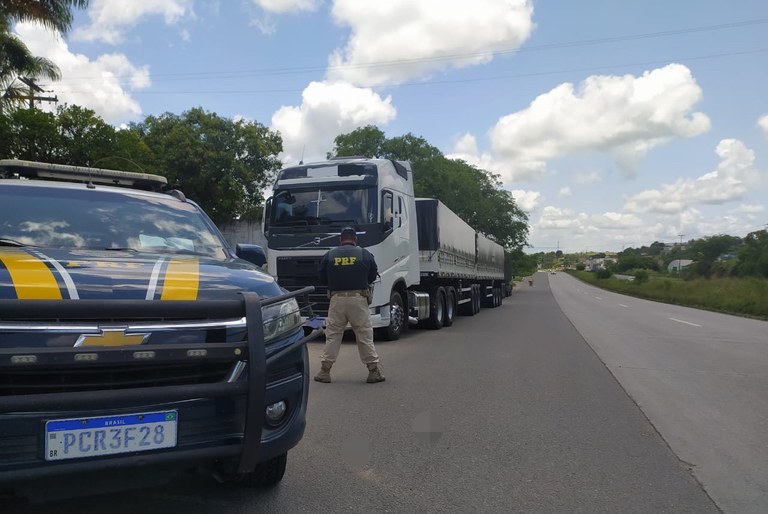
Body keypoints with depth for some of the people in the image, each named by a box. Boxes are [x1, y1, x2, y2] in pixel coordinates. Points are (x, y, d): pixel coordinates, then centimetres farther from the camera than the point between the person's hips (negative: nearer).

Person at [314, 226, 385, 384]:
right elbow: (372, 276, 9)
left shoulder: (329, 255, 5)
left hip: (337, 299, 1)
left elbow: (322, 279, 8)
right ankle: (374, 370, 8)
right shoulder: (365, 254, 2)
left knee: (332, 335, 9)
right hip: (359, 299, -1)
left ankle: (325, 370, 11)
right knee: (365, 335, 5)